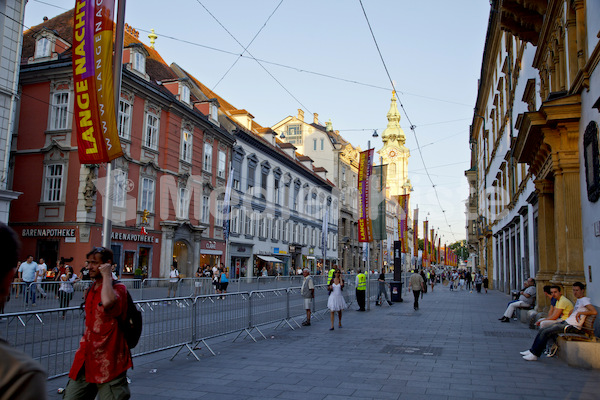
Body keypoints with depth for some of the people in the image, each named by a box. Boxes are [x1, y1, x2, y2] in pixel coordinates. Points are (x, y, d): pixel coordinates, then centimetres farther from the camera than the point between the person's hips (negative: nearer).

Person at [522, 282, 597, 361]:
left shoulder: (585, 300, -8)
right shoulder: (578, 300, 19)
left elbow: (594, 312, -24)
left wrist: (580, 312, -19)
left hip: (572, 326, -9)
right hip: (566, 322, 10)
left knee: (546, 332, -19)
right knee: (542, 330, 0)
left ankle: (534, 355, -14)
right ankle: (532, 350, 3)